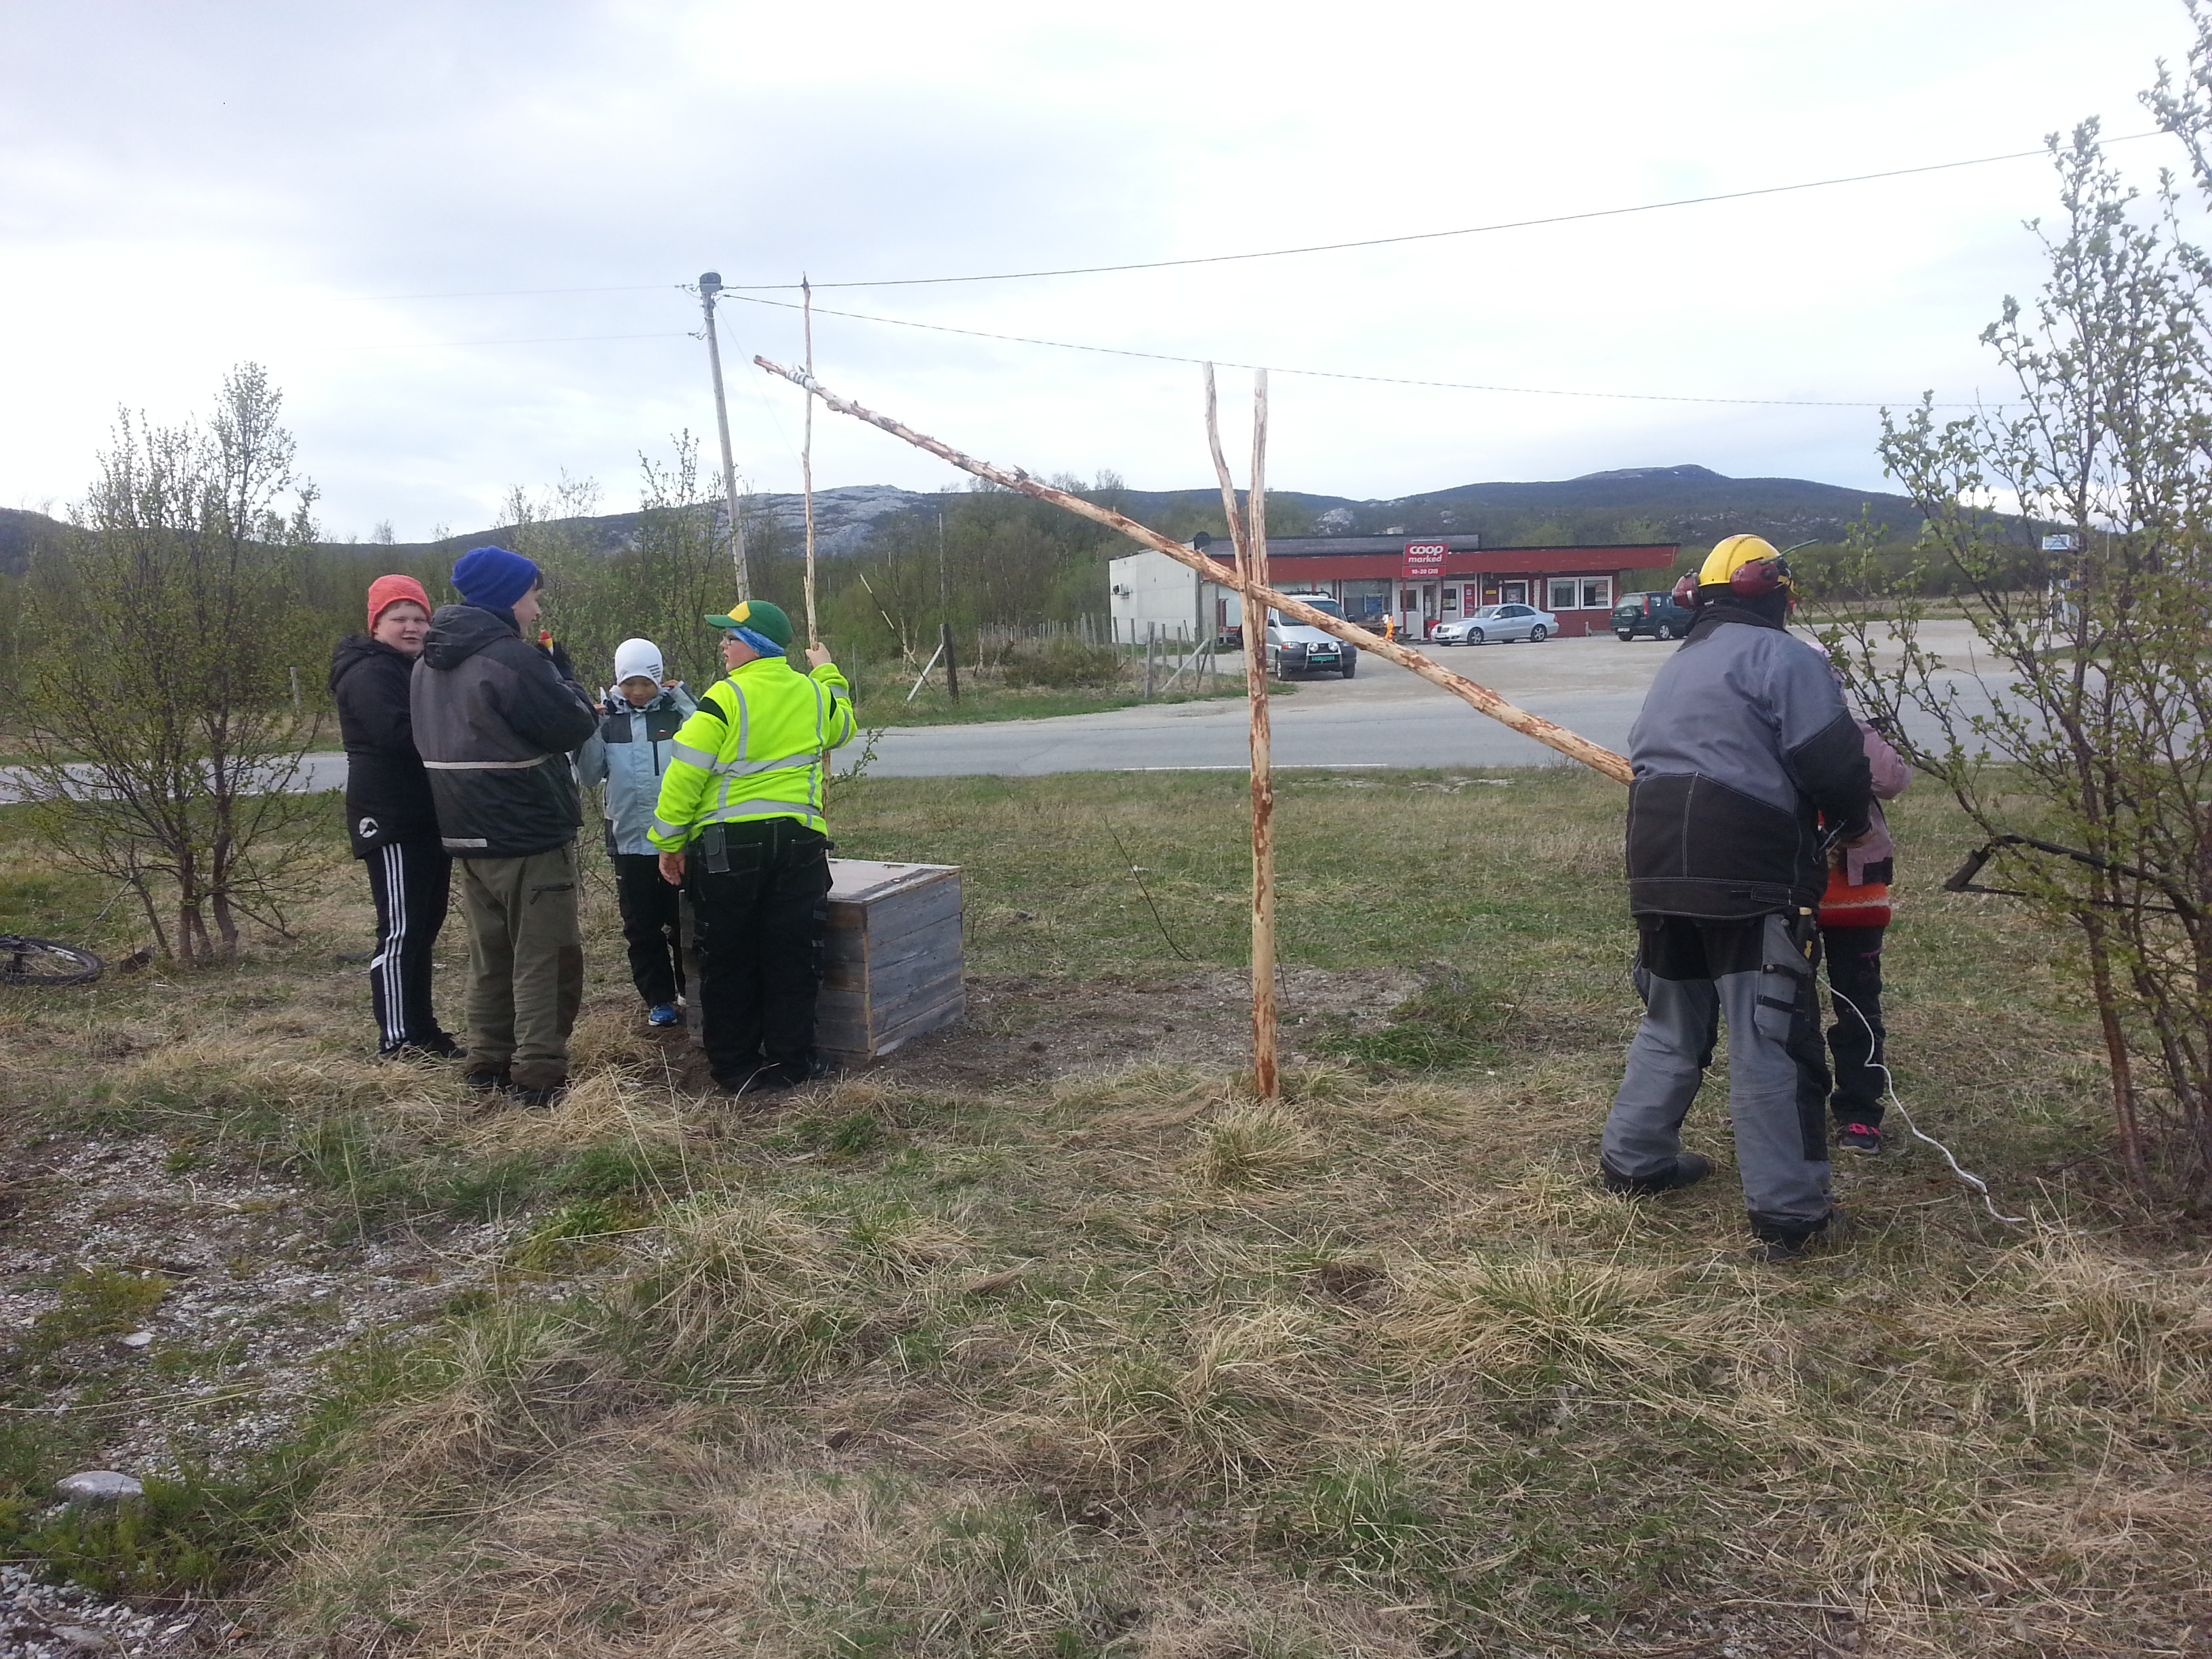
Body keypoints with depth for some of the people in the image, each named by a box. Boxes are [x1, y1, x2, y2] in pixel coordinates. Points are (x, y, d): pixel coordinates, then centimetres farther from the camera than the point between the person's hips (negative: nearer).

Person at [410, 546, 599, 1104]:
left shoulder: (429, 663, 10)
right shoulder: (512, 659, -20)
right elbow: (576, 723, -17)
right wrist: (560, 672, 1)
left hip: (467, 832, 8)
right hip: (530, 836, -8)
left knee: (491, 953, 18)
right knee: (546, 955, -1)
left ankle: (489, 1061, 24)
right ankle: (539, 1073, -1)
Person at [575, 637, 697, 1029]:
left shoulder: (676, 710, -3)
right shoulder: (607, 716, 2)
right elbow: (590, 774, 3)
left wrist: (685, 699, -20)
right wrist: (588, 732, -13)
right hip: (629, 839, 2)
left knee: (684, 921, 8)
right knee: (641, 926, 8)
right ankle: (659, 999, 18)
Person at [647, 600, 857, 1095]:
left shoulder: (726, 697, -10)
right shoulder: (815, 693, 6)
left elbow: (686, 774, -11)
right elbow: (843, 728, 29)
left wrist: (670, 841, -2)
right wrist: (828, 674, 39)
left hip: (728, 842, -4)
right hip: (800, 838, 4)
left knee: (729, 961, 9)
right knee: (792, 957, 10)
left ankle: (734, 1065, 16)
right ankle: (789, 1062, 15)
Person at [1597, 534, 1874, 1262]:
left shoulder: (1678, 666, 22)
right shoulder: (1783, 657, -4)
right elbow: (1831, 761, -11)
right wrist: (1854, 818, 9)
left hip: (1659, 866, 8)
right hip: (1750, 873, -8)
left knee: (1672, 1020, 21)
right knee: (1770, 1040, -3)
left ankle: (1632, 1159, 30)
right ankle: (1787, 1214, 1)